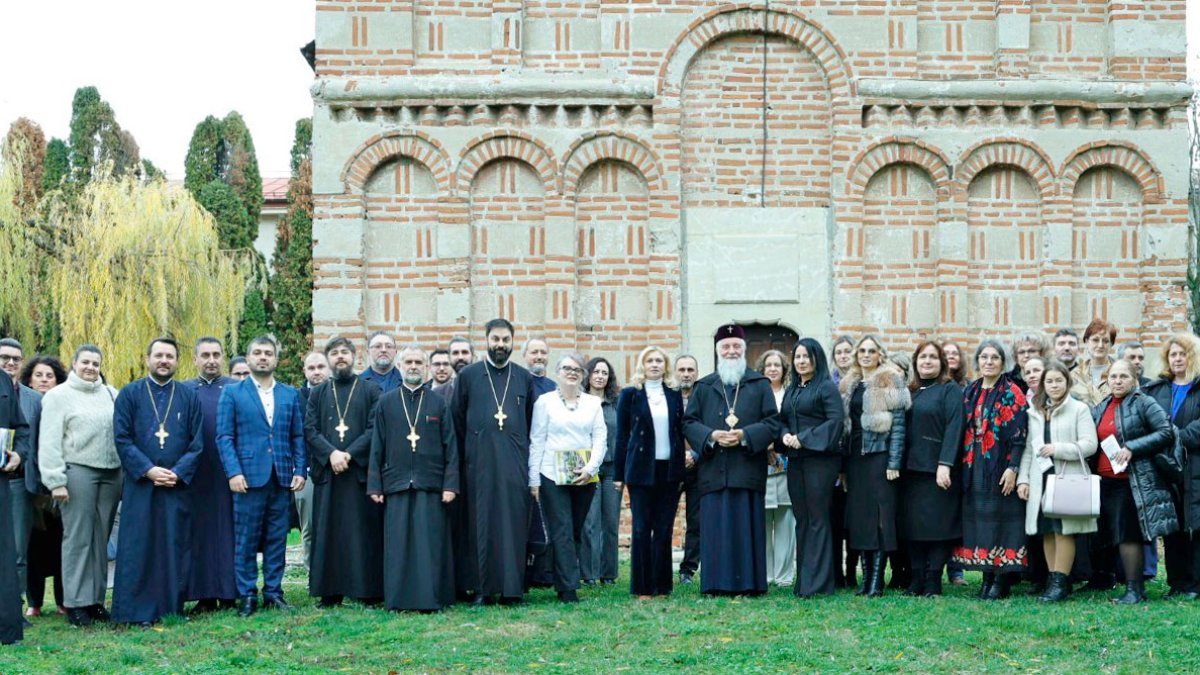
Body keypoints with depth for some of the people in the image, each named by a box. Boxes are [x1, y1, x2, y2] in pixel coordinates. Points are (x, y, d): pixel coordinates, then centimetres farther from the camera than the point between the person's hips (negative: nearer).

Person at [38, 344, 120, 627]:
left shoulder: (111, 394, 12)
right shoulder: (58, 396, 2)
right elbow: (49, 443, -3)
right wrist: (56, 481, -10)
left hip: (111, 473, 4)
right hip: (78, 472, -4)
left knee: (101, 538, 7)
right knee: (78, 538, -3)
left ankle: (96, 599, 13)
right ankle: (76, 603, 2)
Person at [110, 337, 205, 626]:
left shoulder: (189, 396, 8)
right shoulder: (129, 394, 4)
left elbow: (197, 442, 4)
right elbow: (122, 438, -2)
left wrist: (178, 472, -10)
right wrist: (147, 470, -12)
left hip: (178, 485, 1)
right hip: (140, 485, -1)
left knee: (175, 546, 3)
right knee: (138, 548, -2)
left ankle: (172, 606, 10)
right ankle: (138, 610, 2)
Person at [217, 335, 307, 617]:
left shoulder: (290, 394, 13)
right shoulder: (232, 393, 4)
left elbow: (298, 436, 12)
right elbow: (224, 436, -2)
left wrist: (300, 470, 1)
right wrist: (234, 472, -12)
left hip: (282, 478, 3)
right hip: (248, 476, -3)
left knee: (277, 538, 7)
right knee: (246, 539, 0)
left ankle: (273, 591, 15)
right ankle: (247, 596, 6)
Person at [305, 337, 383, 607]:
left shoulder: (370, 390, 7)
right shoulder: (318, 393, 14)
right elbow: (309, 429, 4)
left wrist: (350, 453, -13)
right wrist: (331, 453, -12)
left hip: (361, 470, -2)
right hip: (327, 471, 2)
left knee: (363, 530, -3)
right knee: (328, 531, 2)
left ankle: (368, 589, 1)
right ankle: (330, 591, 6)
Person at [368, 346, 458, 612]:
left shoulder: (439, 403, 7)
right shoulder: (385, 403, 8)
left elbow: (451, 447, 4)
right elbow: (377, 447, 7)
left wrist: (450, 484, -4)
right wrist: (375, 485, 1)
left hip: (431, 485, -1)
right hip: (396, 484, 1)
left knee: (430, 543, -2)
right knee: (398, 544, 1)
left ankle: (431, 598, 3)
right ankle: (399, 599, 7)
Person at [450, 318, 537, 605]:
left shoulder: (524, 378, 9)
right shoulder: (468, 375, 5)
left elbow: (531, 422, 12)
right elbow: (457, 421, 7)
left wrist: (526, 455, 8)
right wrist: (463, 459, 5)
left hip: (515, 463, 1)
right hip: (479, 461, -1)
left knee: (513, 522, 0)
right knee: (481, 523, 1)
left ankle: (511, 587, 5)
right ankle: (482, 587, 6)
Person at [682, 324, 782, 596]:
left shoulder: (759, 385, 11)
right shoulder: (703, 387, 15)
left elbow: (772, 422, 4)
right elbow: (689, 422, 9)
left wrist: (745, 435, -12)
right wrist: (711, 436, -10)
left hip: (748, 469, -1)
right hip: (713, 469, 1)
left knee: (747, 528, -2)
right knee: (716, 529, -1)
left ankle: (748, 583, 1)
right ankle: (716, 584, 2)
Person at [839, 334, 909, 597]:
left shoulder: (890, 383, -2)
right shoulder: (849, 385, 14)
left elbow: (898, 424, -7)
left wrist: (894, 463, -14)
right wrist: (842, 464, 10)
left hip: (880, 455, -6)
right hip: (855, 456, 6)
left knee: (880, 515, -5)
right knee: (859, 516, 5)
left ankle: (877, 580, -3)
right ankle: (866, 576, 10)